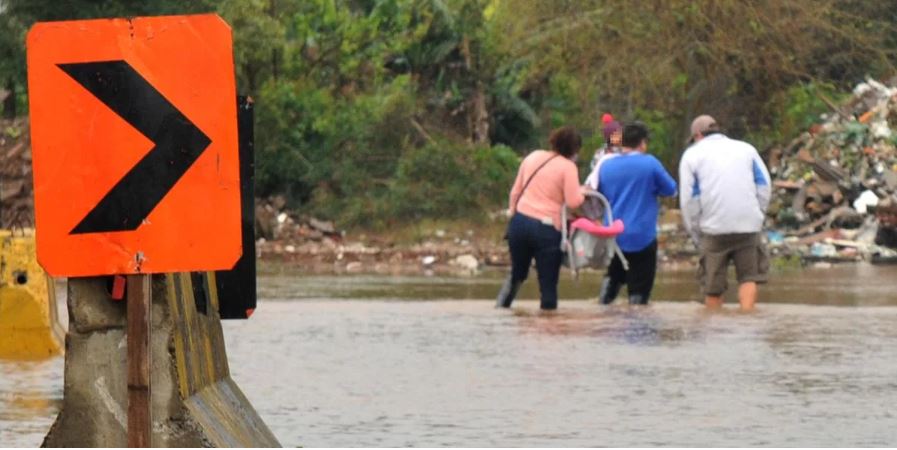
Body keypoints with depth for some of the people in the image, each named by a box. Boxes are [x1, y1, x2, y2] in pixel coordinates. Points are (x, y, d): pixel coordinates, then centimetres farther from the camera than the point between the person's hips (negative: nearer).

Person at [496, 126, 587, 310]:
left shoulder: (533, 157, 9)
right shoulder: (568, 167, -7)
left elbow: (515, 191, 13)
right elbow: (573, 202, -13)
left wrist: (512, 212, 23)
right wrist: (582, 192, 7)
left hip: (520, 221, 5)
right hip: (547, 228, -5)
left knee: (517, 273, 23)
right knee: (548, 283, 2)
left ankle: (501, 308, 19)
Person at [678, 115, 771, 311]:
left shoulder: (692, 155, 10)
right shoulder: (746, 149, 16)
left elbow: (689, 199, 4)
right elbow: (764, 186, 9)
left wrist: (696, 235, 7)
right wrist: (758, 217, 14)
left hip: (714, 228, -1)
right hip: (748, 225, 1)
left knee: (713, 286, 7)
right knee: (748, 277, 6)